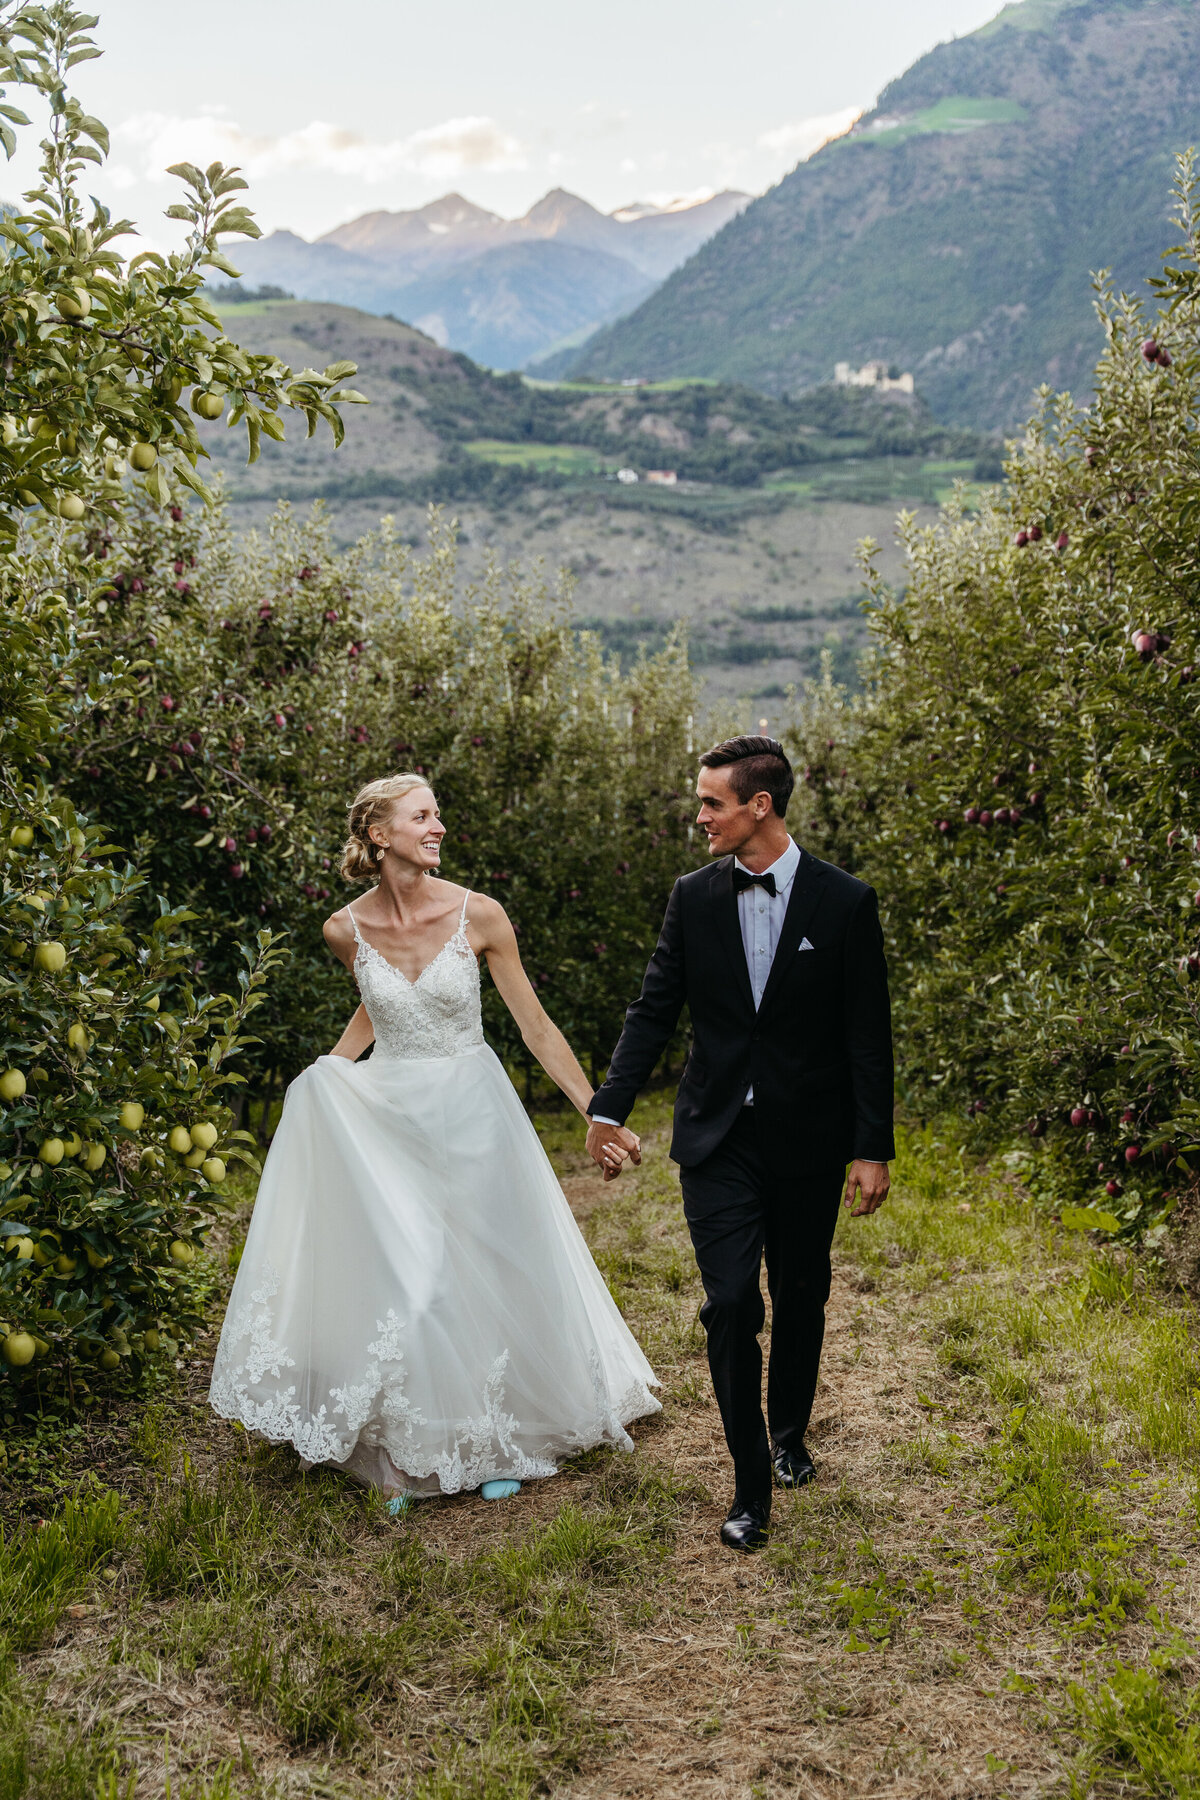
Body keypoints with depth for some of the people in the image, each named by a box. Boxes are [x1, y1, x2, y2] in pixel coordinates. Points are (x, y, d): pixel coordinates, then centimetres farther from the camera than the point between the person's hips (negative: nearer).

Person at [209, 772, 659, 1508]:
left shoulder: (479, 916, -13)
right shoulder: (347, 929, -7)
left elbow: (536, 1025, -6)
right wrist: (321, 1084, 12)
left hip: (470, 1115, -1)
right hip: (387, 1118, 1)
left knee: (486, 1277, 8)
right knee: (396, 1284, 4)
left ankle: (498, 1441, 29)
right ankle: (407, 1453, 23)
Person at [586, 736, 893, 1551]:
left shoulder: (844, 901, -8)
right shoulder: (694, 897, -1)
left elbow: (867, 1035, -5)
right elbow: (654, 1010, 4)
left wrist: (873, 1149, -7)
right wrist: (608, 1109, -4)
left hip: (808, 1143, -1)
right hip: (719, 1140, 1)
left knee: (800, 1301, 15)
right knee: (731, 1305, -6)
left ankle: (789, 1432, 41)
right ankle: (752, 1488, 7)